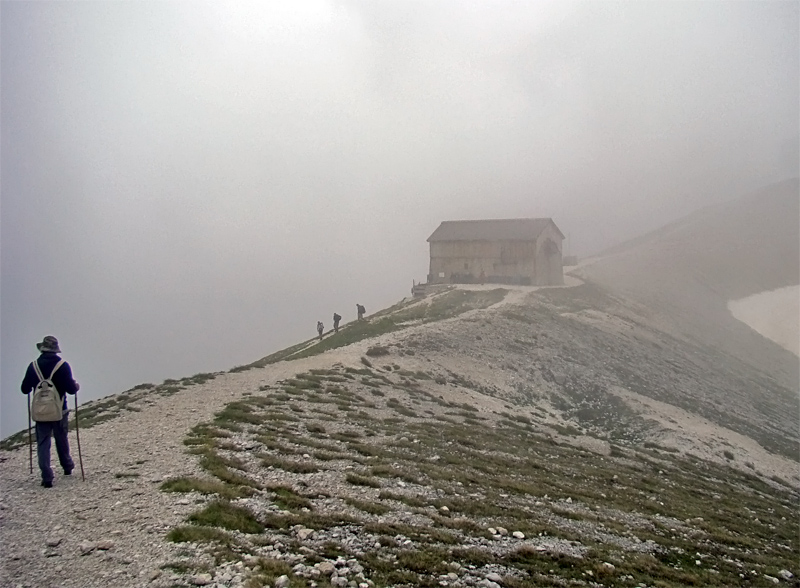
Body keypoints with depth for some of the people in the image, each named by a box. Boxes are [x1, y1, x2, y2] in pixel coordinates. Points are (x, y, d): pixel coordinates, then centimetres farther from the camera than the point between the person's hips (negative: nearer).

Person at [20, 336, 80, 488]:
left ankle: (47, 477, -4)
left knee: (43, 443, 4)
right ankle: (67, 467, 34)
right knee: (61, 440, 18)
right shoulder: (63, 366, -10)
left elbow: (25, 389, 3)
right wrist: (76, 386, 9)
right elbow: (70, 389, -12)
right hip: (59, 411, -1)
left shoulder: (33, 366, -2)